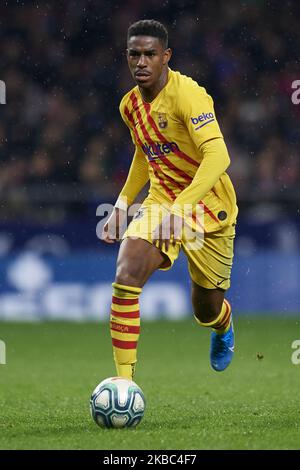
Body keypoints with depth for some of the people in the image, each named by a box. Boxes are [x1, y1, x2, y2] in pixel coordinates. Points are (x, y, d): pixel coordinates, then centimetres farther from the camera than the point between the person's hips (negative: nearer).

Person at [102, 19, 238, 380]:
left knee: (206, 311, 10)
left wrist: (181, 208, -44)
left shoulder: (187, 94, -22)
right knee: (125, 278, -23)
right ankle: (123, 381, -19)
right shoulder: (130, 105, 2)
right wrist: (122, 204, 13)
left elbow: (217, 155, -34)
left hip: (209, 207, -5)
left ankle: (224, 328, 51)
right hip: (161, 203, 5)